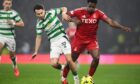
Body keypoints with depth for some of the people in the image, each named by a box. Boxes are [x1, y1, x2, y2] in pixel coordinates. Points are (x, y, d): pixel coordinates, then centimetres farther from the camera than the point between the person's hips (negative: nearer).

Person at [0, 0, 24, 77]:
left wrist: (13, 23, -19)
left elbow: (22, 24, -5)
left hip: (10, 37, -1)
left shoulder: (14, 13, -4)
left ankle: (15, 67, 40)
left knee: (12, 55, 11)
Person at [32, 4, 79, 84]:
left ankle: (76, 77, 5)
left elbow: (64, 8, 6)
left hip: (62, 38, -2)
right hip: (54, 43, 2)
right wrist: (36, 51, 7)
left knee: (69, 60, -17)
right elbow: (39, 37, 8)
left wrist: (63, 13, -17)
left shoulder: (51, 12, -7)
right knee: (54, 64, -13)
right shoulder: (39, 24, -2)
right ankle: (62, 68, 23)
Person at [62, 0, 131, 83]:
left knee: (96, 58, -18)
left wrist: (122, 27, -35)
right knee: (71, 59, 5)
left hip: (92, 40, 1)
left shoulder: (98, 13, -13)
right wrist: (73, 20, -26)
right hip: (79, 39, -1)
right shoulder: (80, 11, -14)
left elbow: (110, 22, -22)